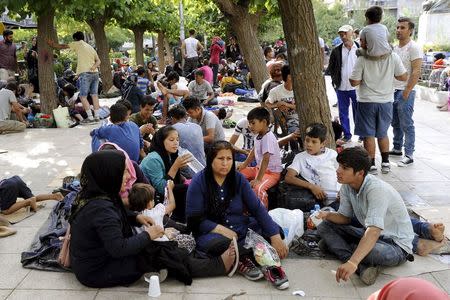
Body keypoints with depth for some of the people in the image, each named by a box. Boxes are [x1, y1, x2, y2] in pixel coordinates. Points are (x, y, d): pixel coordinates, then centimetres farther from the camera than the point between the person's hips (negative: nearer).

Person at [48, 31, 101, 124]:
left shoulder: (78, 44, 4)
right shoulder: (91, 47, 23)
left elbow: (63, 46, 9)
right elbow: (98, 60, 12)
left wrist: (52, 44, 22)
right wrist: (94, 66, -4)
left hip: (85, 73, -7)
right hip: (95, 73, 7)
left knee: (83, 96, -3)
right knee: (94, 95, 8)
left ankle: (90, 117, -8)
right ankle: (97, 116, 8)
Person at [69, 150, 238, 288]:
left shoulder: (94, 195, -1)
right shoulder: (101, 208, -32)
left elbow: (116, 215, 19)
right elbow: (119, 249, -33)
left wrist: (136, 217, 2)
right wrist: (148, 235, -19)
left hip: (97, 257, 9)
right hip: (98, 272, -9)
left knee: (157, 246, 5)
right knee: (159, 254, -8)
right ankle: (219, 266, 3)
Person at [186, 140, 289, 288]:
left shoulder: (238, 179, 0)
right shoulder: (199, 182, -9)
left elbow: (257, 208, -4)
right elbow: (194, 219, -10)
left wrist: (275, 236, -16)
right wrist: (221, 229, -25)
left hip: (241, 229, 4)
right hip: (211, 232, -4)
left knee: (274, 230, -15)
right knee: (220, 243, -37)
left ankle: (242, 259, -23)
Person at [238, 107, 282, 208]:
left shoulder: (268, 138, -25)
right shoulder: (259, 136, 4)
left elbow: (266, 160, -30)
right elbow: (254, 151, 21)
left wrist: (258, 179, -32)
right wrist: (244, 164, 18)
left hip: (272, 172, -10)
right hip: (259, 168, 10)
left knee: (258, 188, -36)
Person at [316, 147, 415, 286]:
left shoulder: (376, 189, -30)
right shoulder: (347, 187, -5)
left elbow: (374, 232, -41)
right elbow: (345, 217, 7)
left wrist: (352, 262, -53)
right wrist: (328, 215, -17)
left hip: (396, 245, -8)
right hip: (368, 234, 8)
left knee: (372, 251, -41)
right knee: (324, 227, -5)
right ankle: (363, 267, -22)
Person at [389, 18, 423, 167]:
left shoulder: (414, 47, -11)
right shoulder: (395, 48, 13)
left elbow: (416, 72, -16)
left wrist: (406, 92, -18)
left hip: (405, 92, -8)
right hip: (393, 90, 8)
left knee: (406, 125, -4)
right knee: (395, 123, 15)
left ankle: (409, 155, 2)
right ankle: (397, 148, 28)